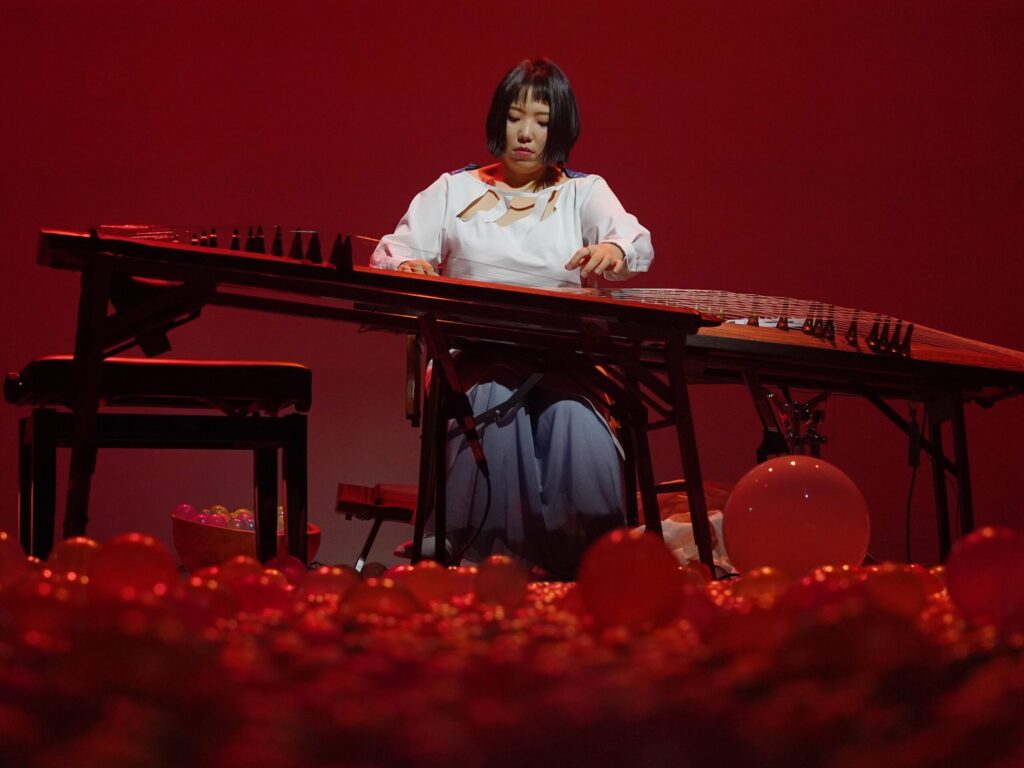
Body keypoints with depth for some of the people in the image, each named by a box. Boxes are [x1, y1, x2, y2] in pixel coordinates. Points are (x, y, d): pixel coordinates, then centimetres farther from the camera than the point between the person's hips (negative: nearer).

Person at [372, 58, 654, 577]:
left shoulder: (583, 192, 14)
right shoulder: (453, 190, 18)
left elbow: (637, 240, -6)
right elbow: (390, 253, 8)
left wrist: (613, 250, -32)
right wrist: (406, 267, -18)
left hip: (562, 362, 0)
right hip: (473, 357, 0)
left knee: (579, 427, -33)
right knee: (494, 408, -35)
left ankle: (585, 575, -23)